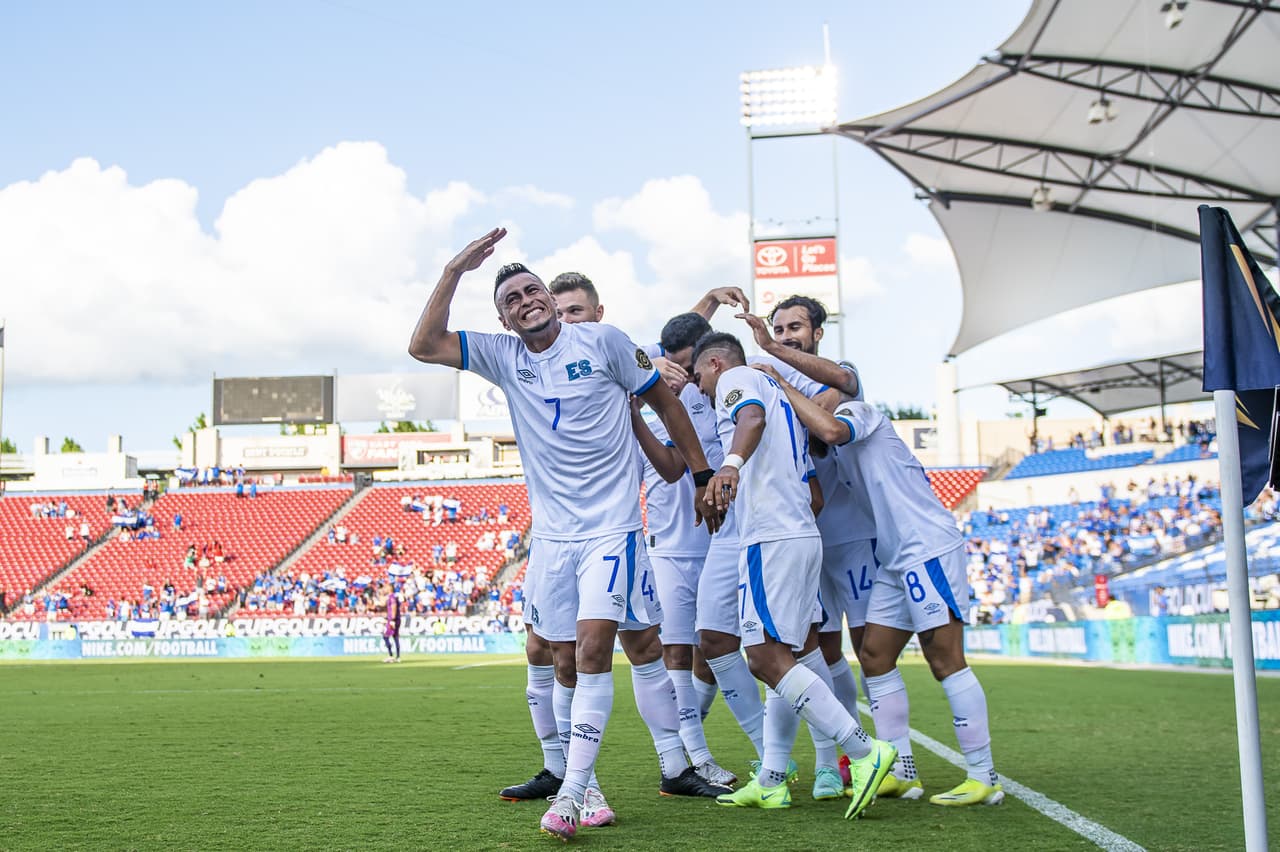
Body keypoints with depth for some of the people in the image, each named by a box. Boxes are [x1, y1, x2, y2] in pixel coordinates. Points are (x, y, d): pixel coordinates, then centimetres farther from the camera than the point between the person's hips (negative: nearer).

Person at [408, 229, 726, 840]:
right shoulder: (502, 357, 7)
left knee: (593, 649, -16)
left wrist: (704, 476, 8)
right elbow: (424, 346, -2)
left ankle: (572, 791, -14)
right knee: (567, 663, 6)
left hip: (611, 526, -4)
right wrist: (455, 272, -7)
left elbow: (665, 402, 8)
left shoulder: (602, 341, -2)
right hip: (550, 534, 4)